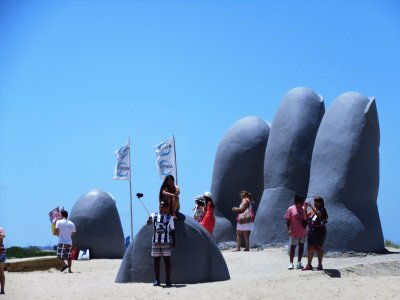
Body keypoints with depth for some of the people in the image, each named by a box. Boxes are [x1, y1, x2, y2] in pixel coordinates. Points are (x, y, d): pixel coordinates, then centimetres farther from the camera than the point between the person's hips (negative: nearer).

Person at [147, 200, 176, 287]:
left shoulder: (169, 218, 4)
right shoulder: (154, 215, 7)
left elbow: (172, 231, 6)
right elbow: (148, 223, -9)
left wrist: (173, 242, -1)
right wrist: (149, 220, -33)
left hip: (166, 242, -2)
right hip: (155, 242, 2)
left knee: (167, 260, -4)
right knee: (156, 260, 4)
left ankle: (168, 280, -2)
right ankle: (157, 280, 9)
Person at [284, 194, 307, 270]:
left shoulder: (303, 209, 10)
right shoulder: (291, 209, -5)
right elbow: (288, 220, -7)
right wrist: (289, 229, -14)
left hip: (303, 232, 6)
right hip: (294, 232, -5)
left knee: (301, 247, 7)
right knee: (292, 247, -2)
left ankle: (299, 263, 14)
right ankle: (291, 263, 1)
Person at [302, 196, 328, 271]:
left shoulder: (323, 210, -6)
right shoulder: (313, 211, 15)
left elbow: (318, 214, -26)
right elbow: (306, 216, 15)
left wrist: (311, 206, -27)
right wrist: (305, 207, 5)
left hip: (320, 231, -6)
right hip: (311, 230, 7)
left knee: (319, 248, -1)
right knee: (310, 248, 4)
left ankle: (320, 265, 5)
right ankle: (309, 265, 6)